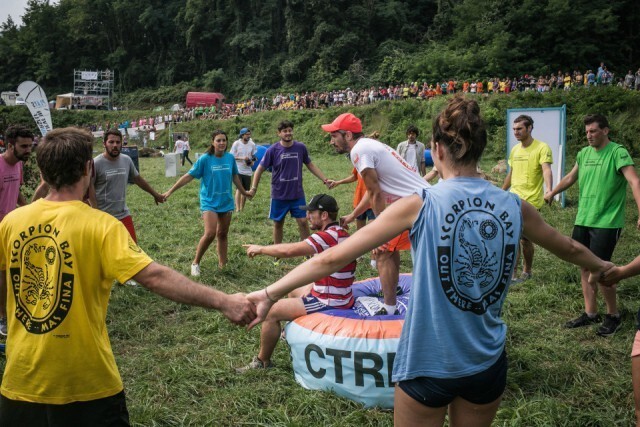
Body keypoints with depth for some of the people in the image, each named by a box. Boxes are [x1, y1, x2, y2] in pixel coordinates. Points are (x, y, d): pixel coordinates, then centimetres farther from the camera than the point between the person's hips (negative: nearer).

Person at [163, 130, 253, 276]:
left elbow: (235, 177, 16)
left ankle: (223, 264, 23)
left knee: (222, 234, 11)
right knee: (210, 233, -17)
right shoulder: (205, 159, -11)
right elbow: (188, 176, -9)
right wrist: (170, 191, -10)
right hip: (209, 202, -4)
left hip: (226, 202, 4)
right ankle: (196, 263, 2)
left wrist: (243, 192, 28)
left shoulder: (230, 158, -1)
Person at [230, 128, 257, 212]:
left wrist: (252, 161, -6)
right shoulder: (236, 143, -6)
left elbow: (254, 156, 16)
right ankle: (237, 208, -13)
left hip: (247, 171, 4)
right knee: (239, 189, -13)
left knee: (245, 190, 8)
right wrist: (242, 158, -17)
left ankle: (242, 208, 22)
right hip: (238, 170, -4)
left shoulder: (252, 144, 5)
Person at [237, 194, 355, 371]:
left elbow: (288, 251, -26)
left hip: (329, 303, -10)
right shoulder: (340, 233, 7)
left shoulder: (327, 236, -23)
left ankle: (263, 361, 8)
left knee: (271, 311, -8)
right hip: (340, 298, 10)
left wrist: (260, 249, -12)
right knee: (294, 292, 32)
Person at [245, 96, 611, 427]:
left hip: (428, 363, -3)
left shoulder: (421, 205, -15)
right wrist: (600, 266, 38)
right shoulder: (514, 207, -4)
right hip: (487, 363, 4)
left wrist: (271, 294, -9)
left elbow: (335, 258, -16)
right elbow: (569, 249, 17)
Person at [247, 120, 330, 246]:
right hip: (279, 195, -1)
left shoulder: (300, 147, -4)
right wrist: (253, 188, -10)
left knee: (303, 222, -2)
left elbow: (310, 165, 9)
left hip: (297, 194, 1)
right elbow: (260, 169, -2)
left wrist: (325, 179, 3)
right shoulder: (273, 150, -9)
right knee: (278, 224, 10)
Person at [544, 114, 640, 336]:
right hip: (582, 220, 7)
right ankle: (590, 313, 22)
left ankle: (613, 315, 14)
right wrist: (552, 193, 35)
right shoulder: (584, 153, 9)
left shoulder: (617, 152, -11)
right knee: (585, 267, 10)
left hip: (607, 222, -7)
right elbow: (570, 178, 26)